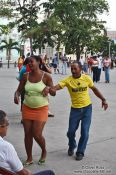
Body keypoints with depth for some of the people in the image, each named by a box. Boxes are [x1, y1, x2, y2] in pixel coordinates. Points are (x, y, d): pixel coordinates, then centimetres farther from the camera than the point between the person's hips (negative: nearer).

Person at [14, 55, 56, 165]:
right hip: (27, 108, 4)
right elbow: (19, 90, 1)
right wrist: (16, 96, -22)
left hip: (41, 109, -3)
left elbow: (53, 93, -6)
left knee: (37, 134, -6)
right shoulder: (26, 76, -2)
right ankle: (29, 158, 23)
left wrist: (49, 88, -28)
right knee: (27, 134, 7)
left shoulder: (46, 76, -11)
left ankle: (44, 151, 25)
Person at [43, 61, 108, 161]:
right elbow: (57, 86, -27)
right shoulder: (68, 80, -12)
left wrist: (103, 99, 9)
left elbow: (94, 89, 9)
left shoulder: (86, 78, -6)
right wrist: (48, 89, -48)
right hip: (75, 109, 0)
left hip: (87, 108, 0)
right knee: (71, 131, 5)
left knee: (84, 132, 1)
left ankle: (80, 152, 22)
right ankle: (72, 147, 37)